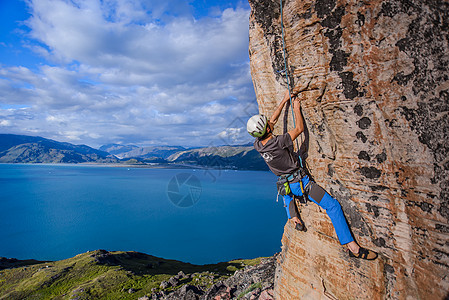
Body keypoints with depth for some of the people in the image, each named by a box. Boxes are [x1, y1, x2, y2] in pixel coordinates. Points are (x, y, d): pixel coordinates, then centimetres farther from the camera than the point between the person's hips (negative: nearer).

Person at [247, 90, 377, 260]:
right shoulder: (277, 142, -29)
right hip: (301, 182, -7)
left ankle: (293, 217, 27)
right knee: (332, 205, -2)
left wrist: (284, 101, 13)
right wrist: (296, 108, 0)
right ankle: (352, 247, 0)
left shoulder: (257, 145, -7)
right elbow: (299, 128, -14)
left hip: (286, 184, 7)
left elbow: (272, 120, 6)